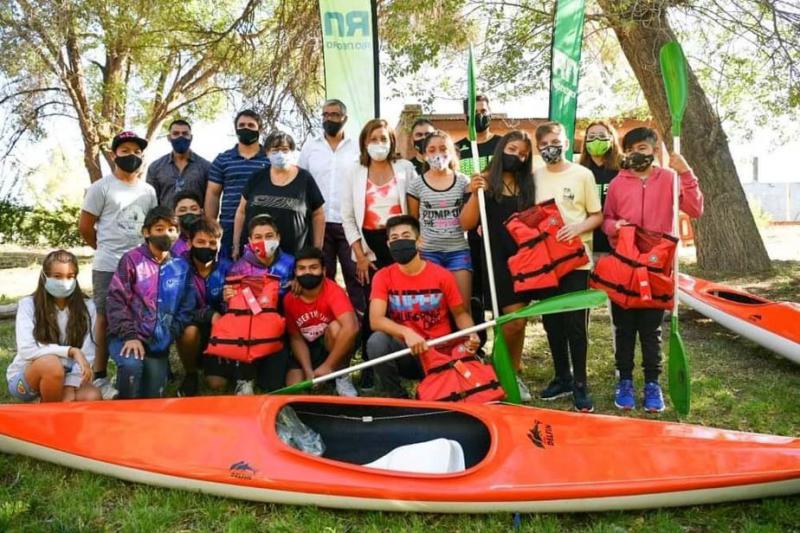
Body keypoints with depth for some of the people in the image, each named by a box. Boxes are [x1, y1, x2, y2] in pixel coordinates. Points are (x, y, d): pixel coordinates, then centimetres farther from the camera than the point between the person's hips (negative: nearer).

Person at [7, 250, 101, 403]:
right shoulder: (28, 304, -11)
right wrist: (71, 351, -30)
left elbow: (86, 354, -13)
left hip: (65, 377, 2)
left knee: (92, 397, -29)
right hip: (24, 378, -2)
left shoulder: (86, 306, -6)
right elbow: (26, 350, -24)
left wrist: (69, 388, -24)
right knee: (51, 364, -36)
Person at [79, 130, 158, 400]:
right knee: (106, 318, 1)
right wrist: (107, 249, 8)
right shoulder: (101, 187, -1)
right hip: (108, 266, -4)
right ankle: (100, 376, 8)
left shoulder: (148, 191, 12)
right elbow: (85, 226, 1)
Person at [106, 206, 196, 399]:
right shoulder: (132, 259, -3)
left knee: (153, 396, -3)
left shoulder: (181, 267, 7)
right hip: (126, 336, -3)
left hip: (159, 343, 3)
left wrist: (169, 335, -5)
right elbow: (116, 299, -8)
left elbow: (186, 309, 8)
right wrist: (130, 336, -16)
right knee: (132, 365, -33)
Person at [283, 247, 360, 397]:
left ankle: (342, 378, -14)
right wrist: (308, 371, -20)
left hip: (333, 345, -2)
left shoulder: (333, 291, -25)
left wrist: (327, 366, -36)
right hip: (308, 349, 3)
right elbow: (296, 338, -4)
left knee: (335, 327, -35)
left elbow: (351, 328, -39)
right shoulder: (289, 299, -10)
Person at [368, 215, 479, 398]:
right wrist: (406, 332, -33)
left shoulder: (442, 276, -5)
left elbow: (460, 313, 7)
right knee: (377, 341, -30)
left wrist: (470, 334, -15)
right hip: (405, 351, 1)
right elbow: (375, 320, -16)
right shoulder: (383, 277, -4)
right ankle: (398, 397, -9)